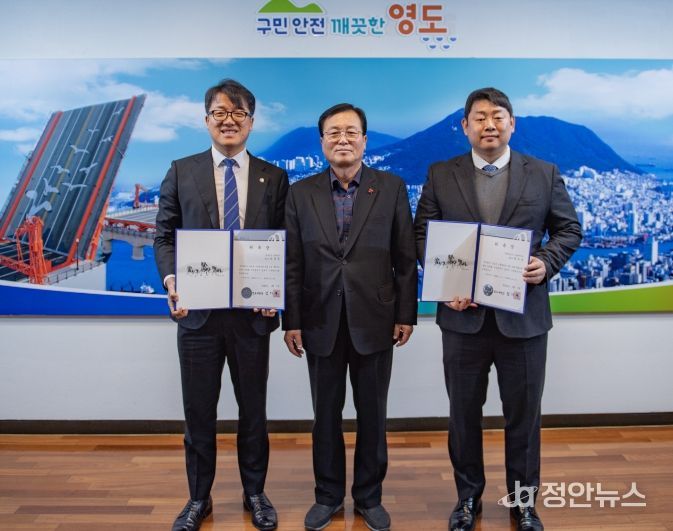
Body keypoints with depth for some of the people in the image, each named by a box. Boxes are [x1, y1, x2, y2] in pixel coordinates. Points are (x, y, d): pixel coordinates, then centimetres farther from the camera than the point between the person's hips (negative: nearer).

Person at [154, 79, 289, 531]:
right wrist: (171, 278, -13)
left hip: (253, 312, 0)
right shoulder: (181, 172, 4)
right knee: (199, 410, 11)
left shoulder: (274, 177, 4)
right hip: (198, 311, 0)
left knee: (254, 409, 13)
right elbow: (164, 235, 4)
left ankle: (255, 493, 33)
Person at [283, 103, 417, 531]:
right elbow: (293, 263, 1)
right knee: (326, 414, 12)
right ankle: (328, 495, 31)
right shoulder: (301, 192, 3)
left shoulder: (392, 188, 0)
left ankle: (369, 496, 30)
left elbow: (406, 258, 0)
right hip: (321, 323, 1)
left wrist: (406, 315, -2)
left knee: (373, 414, 11)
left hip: (374, 322, -1)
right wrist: (292, 322, -1)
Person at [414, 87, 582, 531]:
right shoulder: (441, 175, 3)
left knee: (524, 412, 12)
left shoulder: (544, 174, 2)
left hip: (523, 315, 0)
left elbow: (569, 229, 7)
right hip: (463, 313, 1)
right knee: (464, 412, 13)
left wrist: (547, 263, -13)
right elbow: (423, 233, 3)